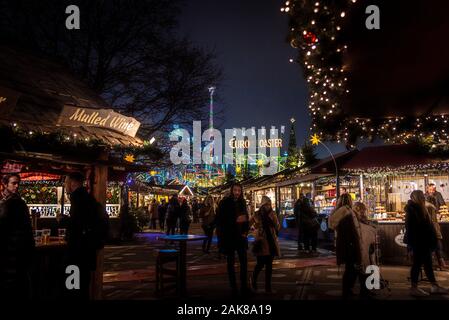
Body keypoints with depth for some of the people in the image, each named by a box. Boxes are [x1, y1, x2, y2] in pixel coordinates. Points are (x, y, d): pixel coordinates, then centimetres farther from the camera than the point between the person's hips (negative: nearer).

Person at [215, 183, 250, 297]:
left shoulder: (242, 203, 6)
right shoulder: (224, 203, -10)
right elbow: (219, 220, -14)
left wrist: (246, 231, 1)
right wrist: (235, 220, -21)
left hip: (240, 236, 4)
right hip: (228, 236, -4)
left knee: (244, 261, 2)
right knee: (231, 262, 5)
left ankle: (244, 287, 12)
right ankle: (234, 288, 14)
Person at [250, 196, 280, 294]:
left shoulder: (272, 214, 4)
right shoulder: (257, 214, -3)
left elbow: (278, 227, 2)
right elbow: (248, 224, 4)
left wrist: (273, 217, -9)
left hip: (271, 242, 3)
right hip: (261, 242, -3)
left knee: (269, 265, 5)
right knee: (260, 264, -5)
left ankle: (268, 287, 14)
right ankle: (253, 279, 24)